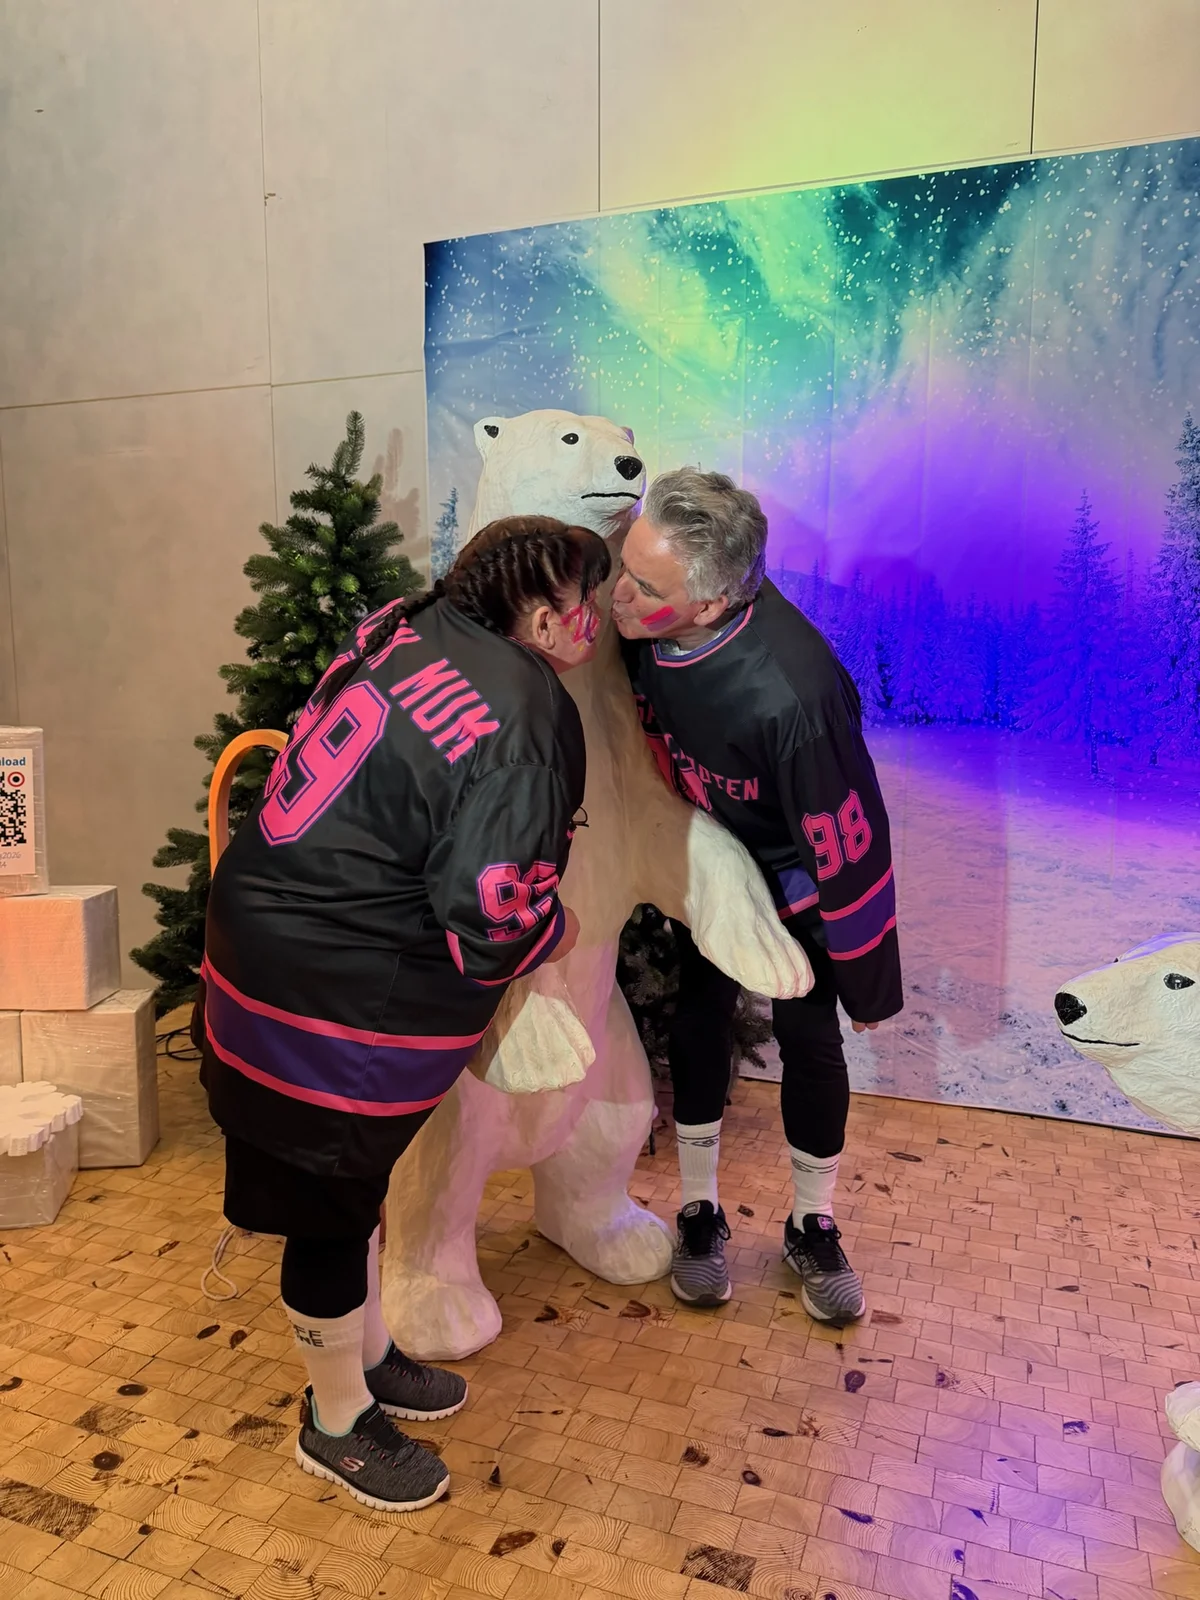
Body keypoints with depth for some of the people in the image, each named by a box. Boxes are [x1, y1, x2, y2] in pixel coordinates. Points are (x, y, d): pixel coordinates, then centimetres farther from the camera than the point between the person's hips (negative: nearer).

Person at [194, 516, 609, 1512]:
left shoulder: (406, 628, 1)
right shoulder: (527, 727, -24)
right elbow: (491, 922, -24)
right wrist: (557, 932, -1)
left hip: (275, 932, 9)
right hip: (335, 1002, -9)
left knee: (356, 1178, 26)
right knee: (332, 1210, 13)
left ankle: (367, 1356, 49)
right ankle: (337, 1424, 38)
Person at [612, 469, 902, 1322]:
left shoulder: (790, 691, -43)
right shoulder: (639, 619, -28)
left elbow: (848, 845, -30)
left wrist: (866, 982, -18)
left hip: (792, 868, -4)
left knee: (808, 1037, 5)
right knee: (701, 1016, 10)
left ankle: (814, 1224, 29)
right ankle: (701, 1210, 29)